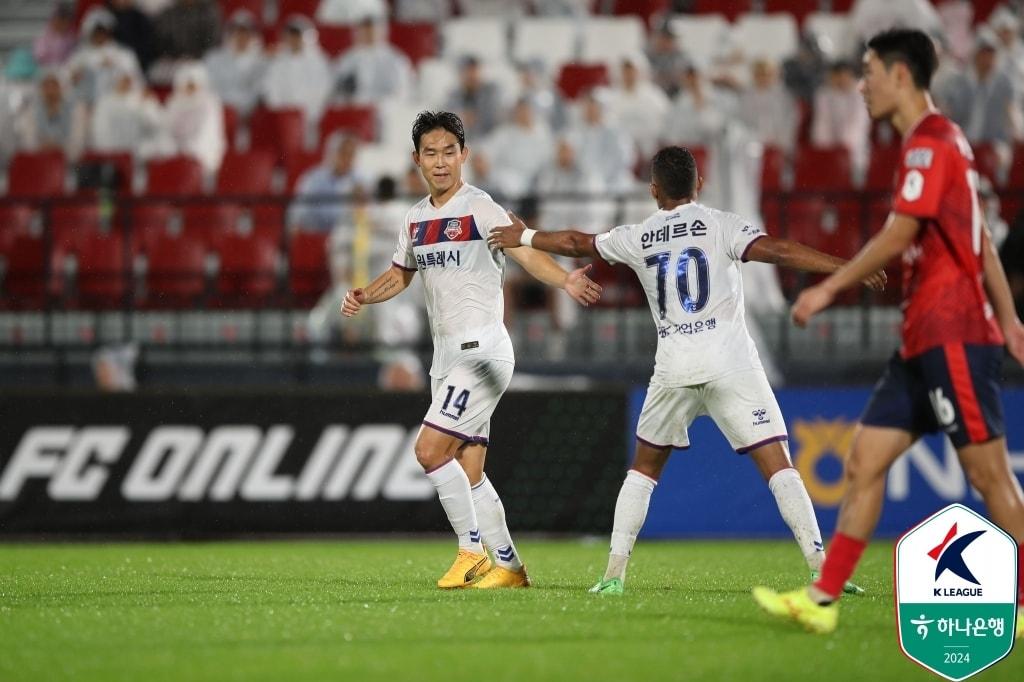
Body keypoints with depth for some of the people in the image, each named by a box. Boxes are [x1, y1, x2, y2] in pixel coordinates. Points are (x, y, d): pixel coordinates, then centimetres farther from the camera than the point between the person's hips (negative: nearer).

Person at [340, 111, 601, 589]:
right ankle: (509, 567, 13)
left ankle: (472, 550, -4)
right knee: (468, 471, 6)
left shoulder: (479, 209, -11)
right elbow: (401, 273, 27)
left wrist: (566, 282, -41)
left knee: (430, 449, -16)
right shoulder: (416, 219, 12)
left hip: (481, 349, -8)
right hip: (445, 354, 8)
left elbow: (526, 253, -22)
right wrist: (364, 297, 7)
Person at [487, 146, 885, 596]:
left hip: (674, 368, 3)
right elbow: (775, 251, -13)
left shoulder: (637, 238, 13)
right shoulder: (720, 226, 1)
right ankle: (820, 567, -17)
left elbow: (577, 243, 28)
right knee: (776, 464, -5)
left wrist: (524, 237, 45)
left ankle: (615, 571, 13)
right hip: (730, 364, -3)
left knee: (644, 467, 20)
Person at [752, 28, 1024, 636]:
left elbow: (897, 236, -18)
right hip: (926, 340, 10)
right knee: (865, 461, 6)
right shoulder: (936, 141, 18)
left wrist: (828, 289, -10)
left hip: (953, 337, -10)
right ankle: (823, 600, 5)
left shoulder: (931, 142, -12)